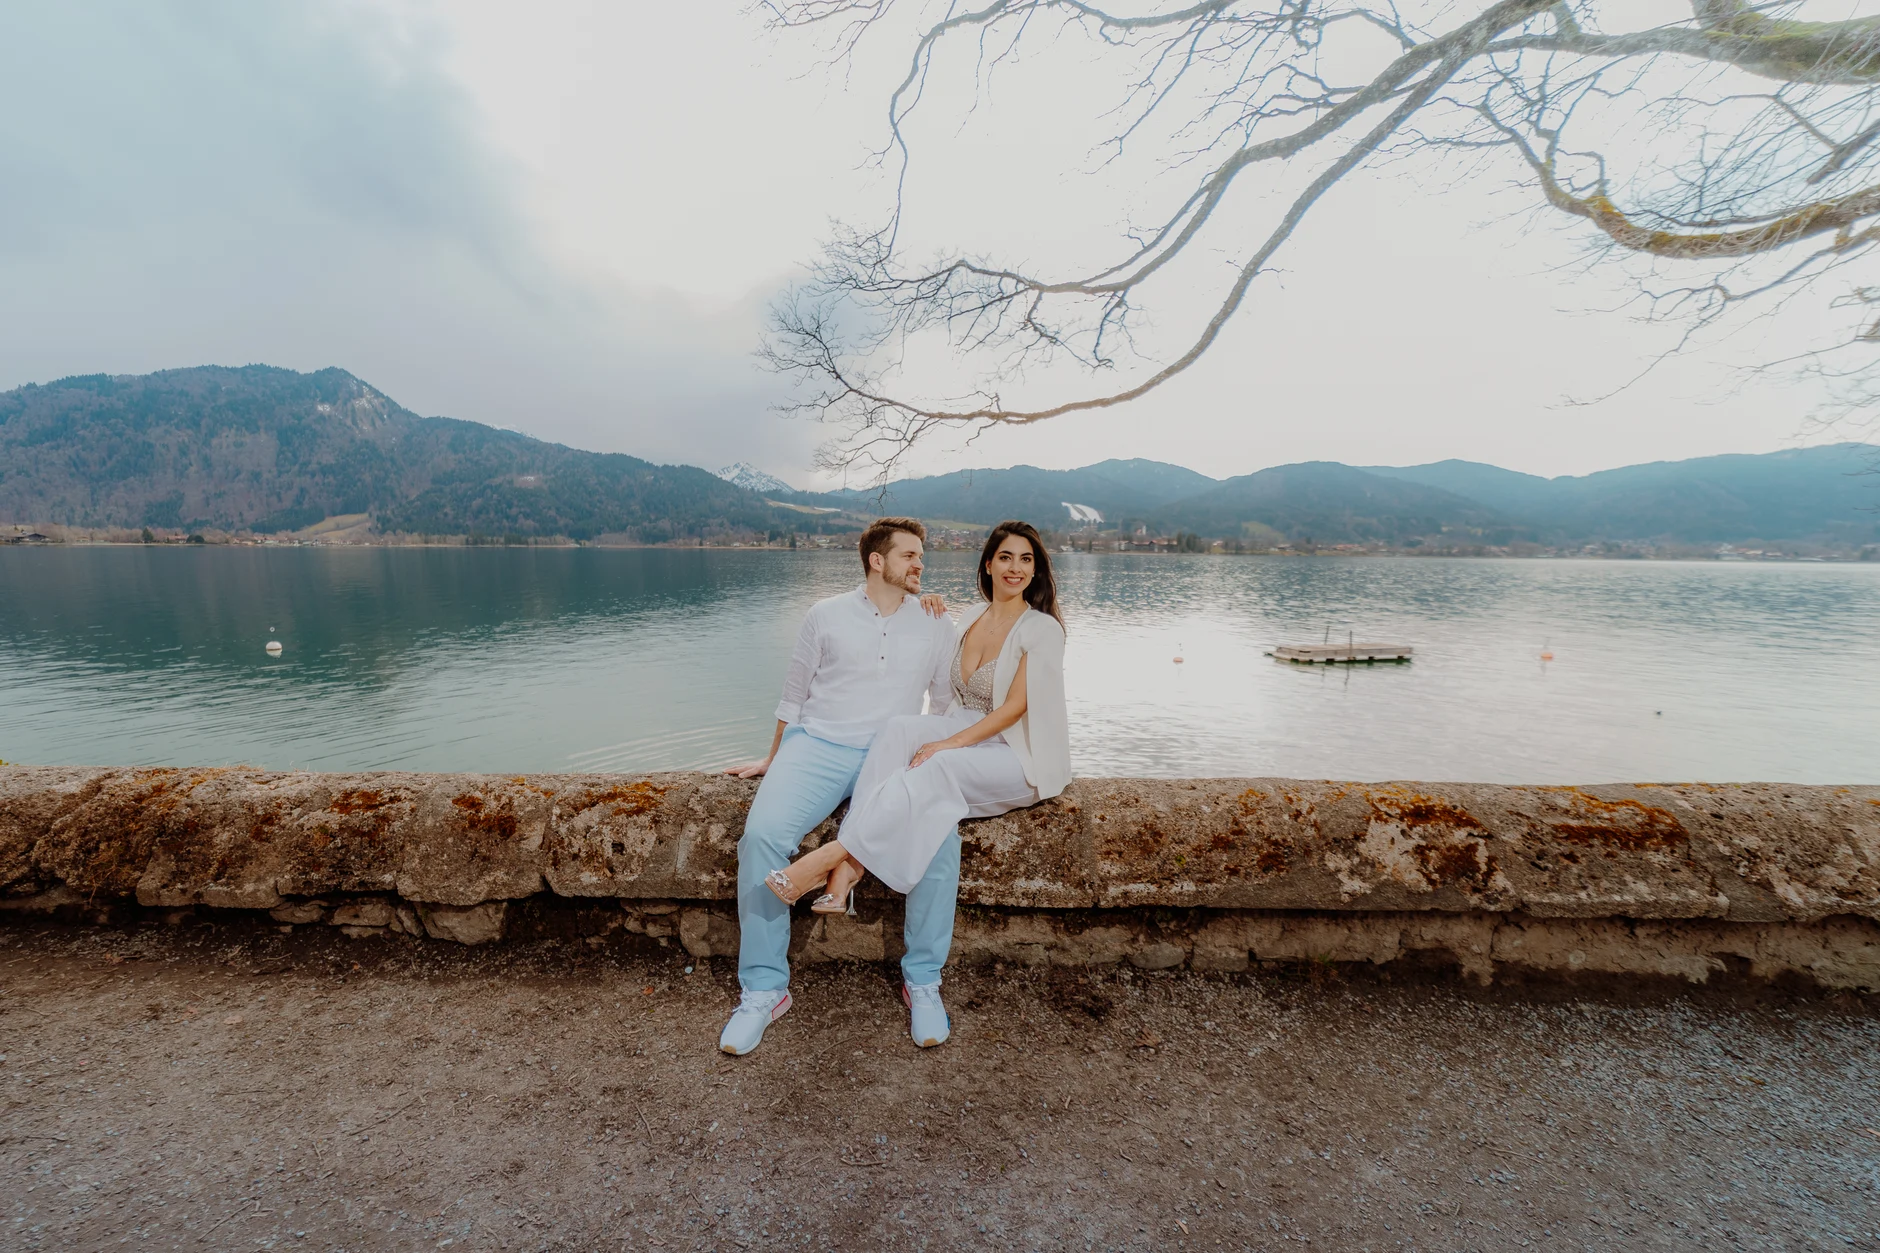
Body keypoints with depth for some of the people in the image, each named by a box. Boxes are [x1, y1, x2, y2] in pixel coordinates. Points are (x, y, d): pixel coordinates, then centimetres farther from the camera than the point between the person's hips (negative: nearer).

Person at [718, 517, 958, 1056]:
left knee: (940, 838, -27)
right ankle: (764, 990, -5)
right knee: (763, 833, -27)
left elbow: (948, 701, 19)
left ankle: (924, 980, -3)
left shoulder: (935, 622, 13)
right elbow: (793, 696, 17)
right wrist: (772, 760, 20)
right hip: (817, 747, 0)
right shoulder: (826, 615, 10)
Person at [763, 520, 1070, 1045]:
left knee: (935, 772, -33)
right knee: (902, 727, -25)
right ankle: (847, 872, -33)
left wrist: (948, 744, -23)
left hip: (1022, 757, -5)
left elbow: (1015, 706, -14)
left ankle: (831, 860, -29)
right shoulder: (970, 617, 11)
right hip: (968, 738, 5)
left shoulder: (1042, 629, -7)